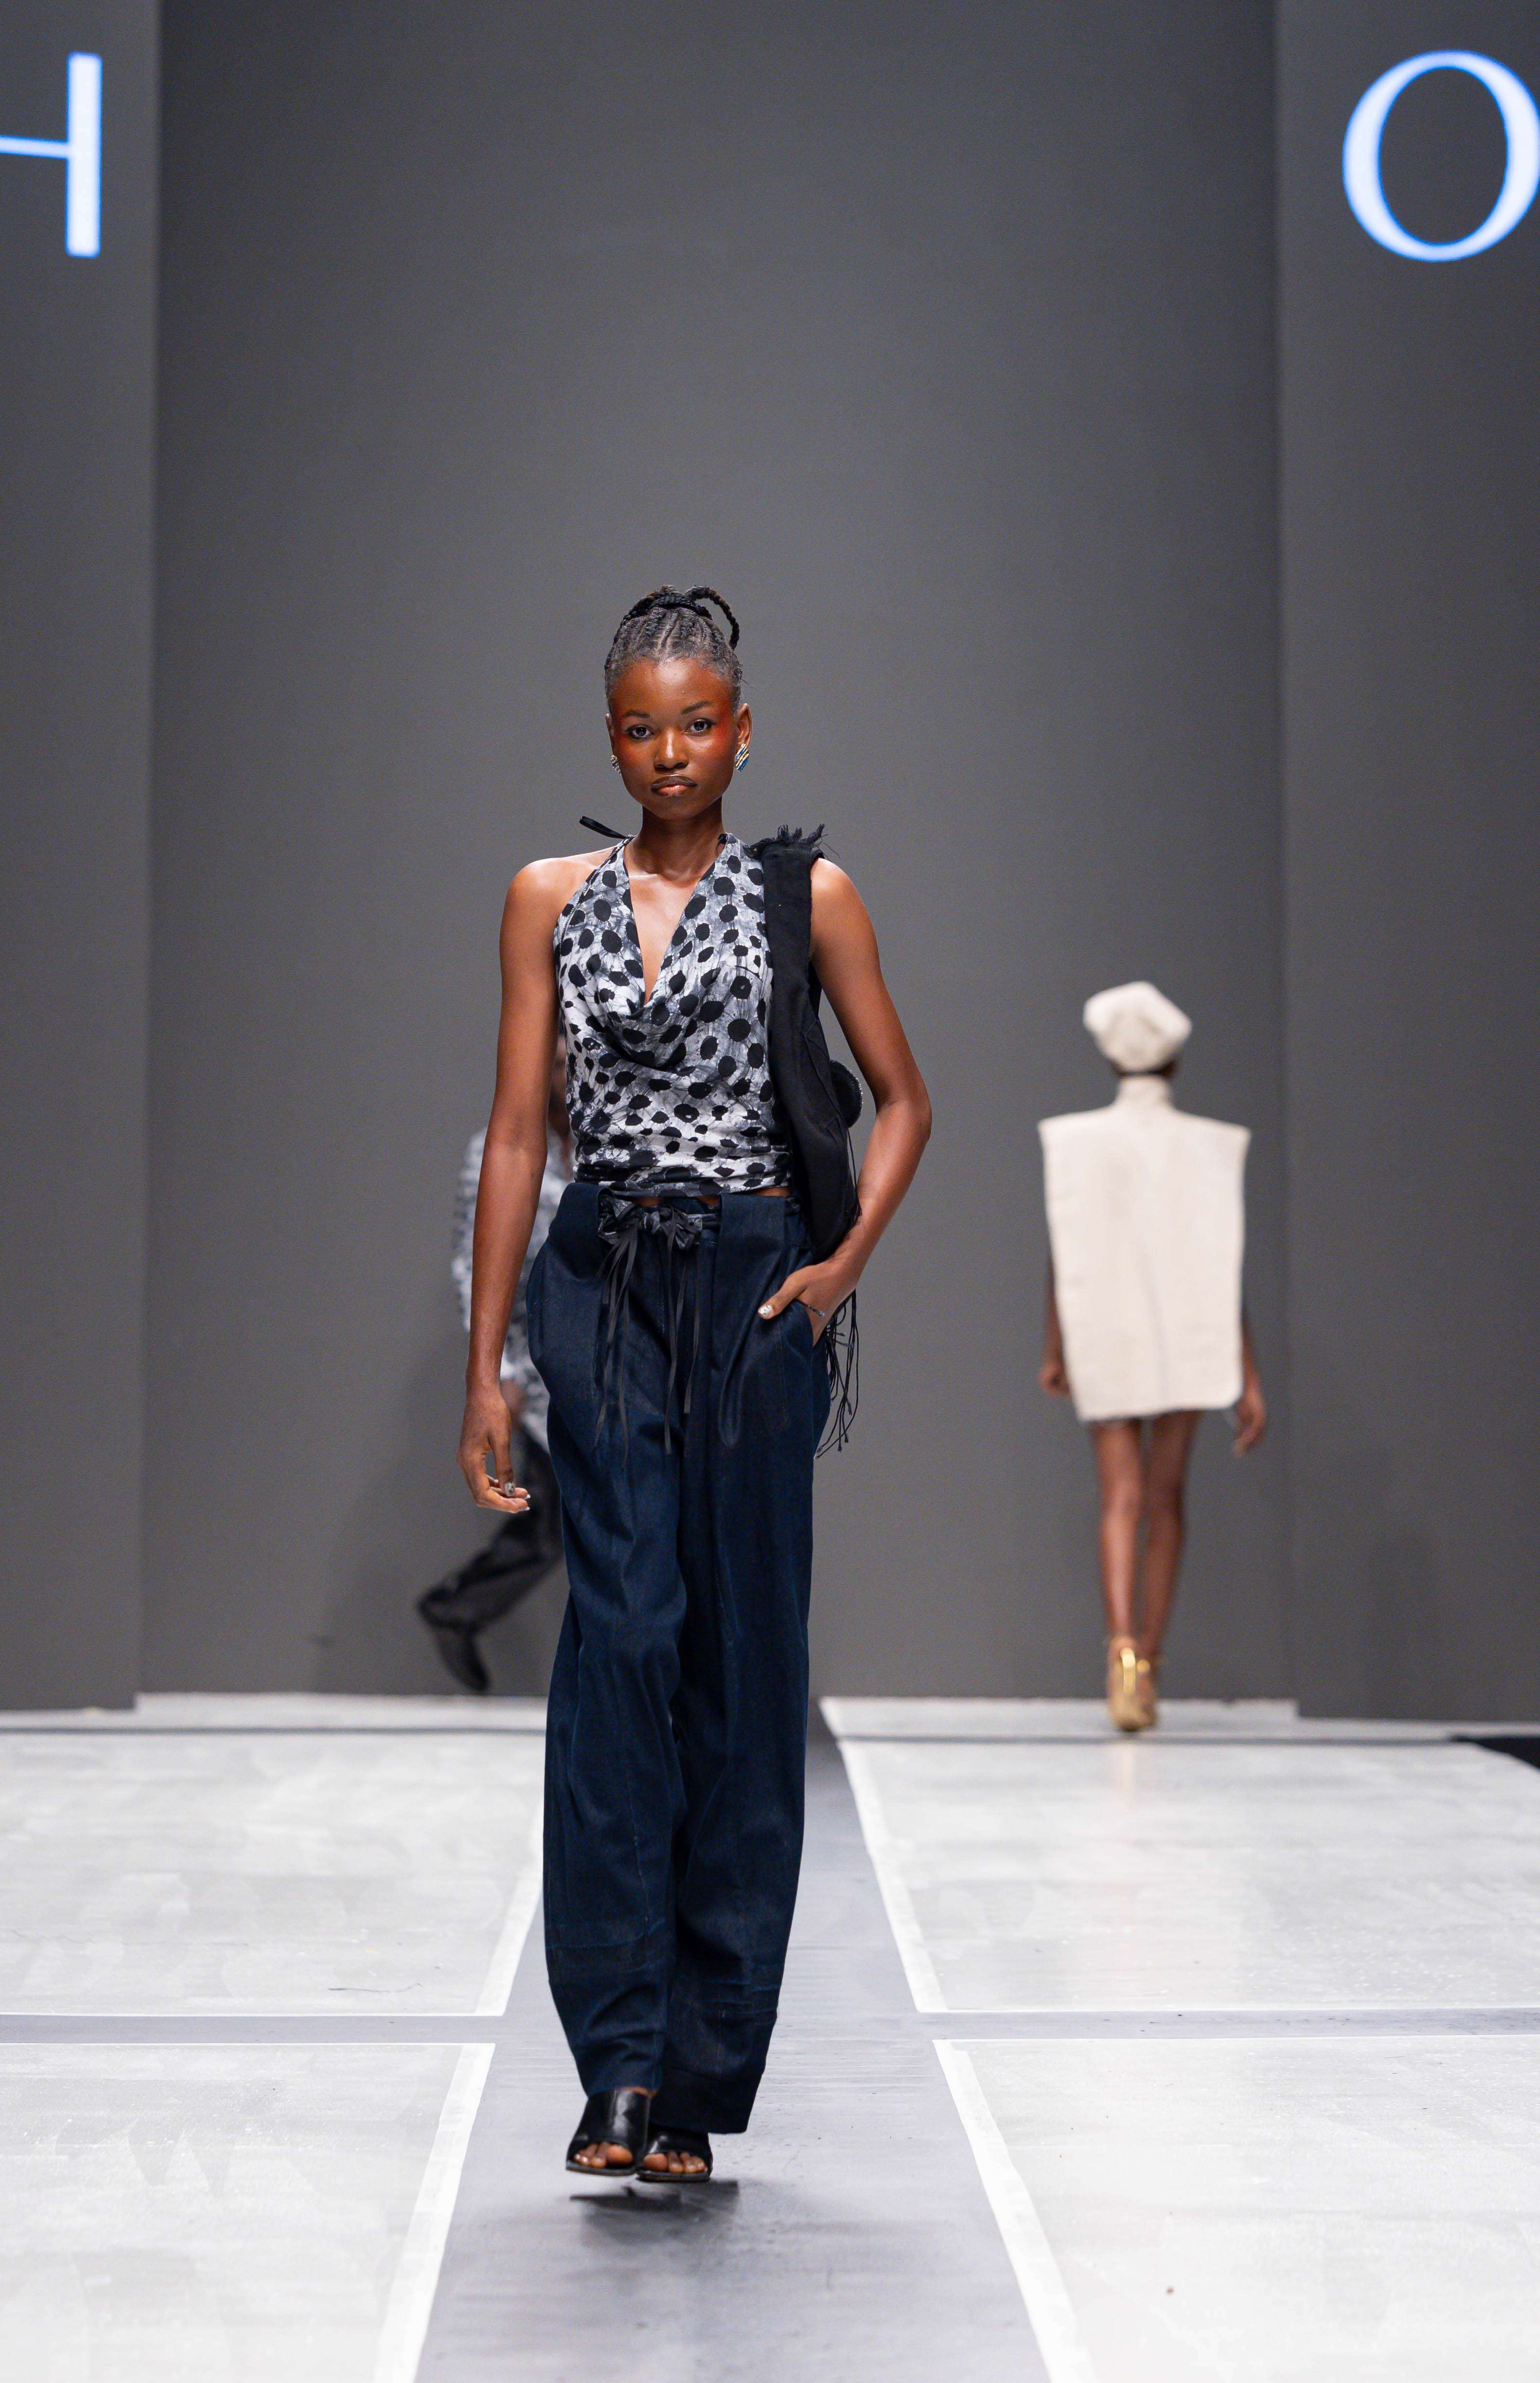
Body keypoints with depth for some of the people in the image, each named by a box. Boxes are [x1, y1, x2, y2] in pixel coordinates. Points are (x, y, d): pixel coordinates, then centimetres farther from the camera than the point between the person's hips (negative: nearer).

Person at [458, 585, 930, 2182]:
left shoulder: (807, 897, 6)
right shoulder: (550, 900, 8)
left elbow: (902, 1097, 13)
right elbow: (516, 1129, 6)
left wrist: (850, 1261, -3)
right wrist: (483, 1365, 2)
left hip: (756, 1290, 0)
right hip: (601, 1288, 0)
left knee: (743, 1654, 0)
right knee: (619, 1640, -12)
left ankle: (697, 2078, 8)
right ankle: (620, 2060, -12)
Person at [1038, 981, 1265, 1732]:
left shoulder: (1076, 1142, -2)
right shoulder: (1210, 1148, -4)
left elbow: (1061, 1255, 1)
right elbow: (1228, 1268, -6)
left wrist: (1054, 1352, 12)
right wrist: (1250, 1380, -5)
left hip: (1103, 1340, 0)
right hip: (1185, 1344, 0)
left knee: (1121, 1501, -2)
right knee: (1167, 1498, 14)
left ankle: (1122, 1651, -25)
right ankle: (1149, 1667, 19)